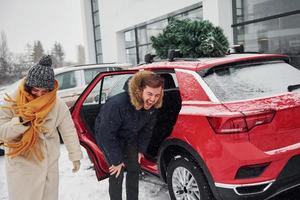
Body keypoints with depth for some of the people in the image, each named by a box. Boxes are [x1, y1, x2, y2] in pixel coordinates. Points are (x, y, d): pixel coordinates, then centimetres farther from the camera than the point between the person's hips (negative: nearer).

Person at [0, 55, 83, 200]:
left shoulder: (58, 105, -10)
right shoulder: (12, 102, -13)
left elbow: (69, 132, -2)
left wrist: (75, 156, 1)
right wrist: (21, 121, -28)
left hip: (49, 164, 2)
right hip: (21, 165, -2)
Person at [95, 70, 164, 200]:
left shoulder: (151, 106, -21)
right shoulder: (118, 104, -41)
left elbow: (147, 128, -2)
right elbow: (107, 134, -32)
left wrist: (141, 149, 2)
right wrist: (116, 160, -25)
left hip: (129, 138, 6)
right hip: (107, 136, -6)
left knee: (134, 169, 10)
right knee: (117, 173, -9)